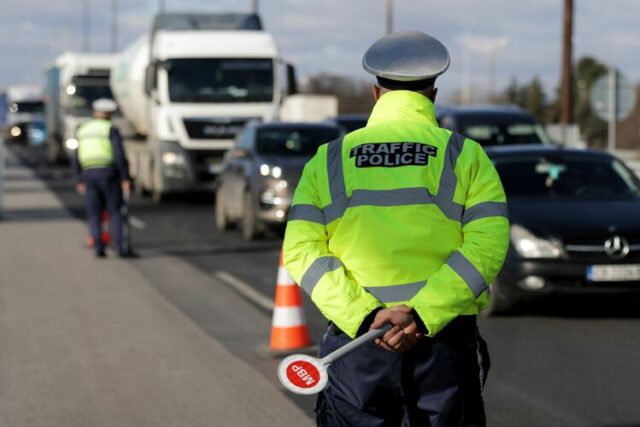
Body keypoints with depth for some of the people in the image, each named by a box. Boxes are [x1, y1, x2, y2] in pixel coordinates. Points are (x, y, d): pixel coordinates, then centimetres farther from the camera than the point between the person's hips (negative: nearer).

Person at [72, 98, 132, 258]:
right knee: (115, 212, -1)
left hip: (88, 174, 4)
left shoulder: (82, 130, 12)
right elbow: (119, 155, -12)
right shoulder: (111, 129, -3)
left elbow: (75, 159, 11)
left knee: (94, 215, 7)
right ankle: (121, 246, -10)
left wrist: (79, 181, 15)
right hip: (108, 173, -4)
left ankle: (98, 247, -3)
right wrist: (125, 178, -10)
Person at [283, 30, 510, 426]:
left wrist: (364, 315, -12)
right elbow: (487, 245, -11)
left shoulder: (329, 160, 8)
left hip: (355, 337, 1)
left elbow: (303, 250, -4)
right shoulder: (466, 156, 3)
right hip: (446, 346, -1)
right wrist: (423, 316, -17)